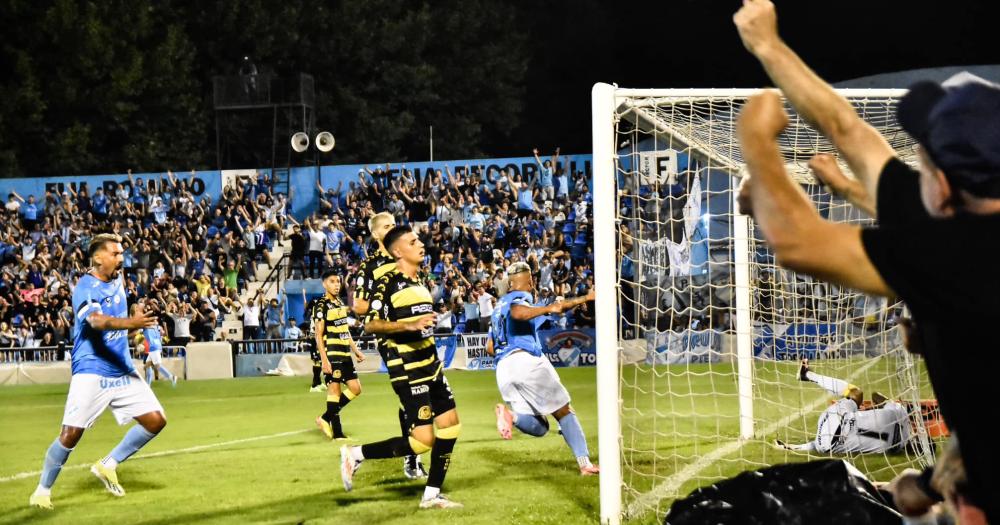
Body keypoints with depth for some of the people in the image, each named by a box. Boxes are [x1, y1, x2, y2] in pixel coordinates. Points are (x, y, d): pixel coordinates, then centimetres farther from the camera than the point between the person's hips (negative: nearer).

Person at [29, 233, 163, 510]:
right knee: (71, 434, -12)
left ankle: (108, 465, 16)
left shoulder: (118, 279, 8)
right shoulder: (85, 288, -16)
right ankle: (43, 490, 9)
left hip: (123, 371, 7)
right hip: (91, 372, -7)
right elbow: (97, 321, -37)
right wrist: (130, 323, -52)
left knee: (156, 421, 0)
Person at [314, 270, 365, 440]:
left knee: (355, 388, 6)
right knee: (335, 389, -6)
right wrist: (324, 360, -19)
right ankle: (337, 432, -1)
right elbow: (319, 336, -12)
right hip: (332, 355, -8)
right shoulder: (322, 306, -8)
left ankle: (326, 418, 15)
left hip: (345, 354, 8)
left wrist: (356, 350, 18)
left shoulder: (341, 304, 16)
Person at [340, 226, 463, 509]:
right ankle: (355, 454, 3)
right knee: (422, 440, -11)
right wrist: (410, 325, -31)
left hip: (431, 365, 9)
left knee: (450, 425, 6)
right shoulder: (388, 283, -13)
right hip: (408, 369, -9)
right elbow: (371, 325, -22)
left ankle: (432, 495, 14)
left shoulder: (419, 282, 13)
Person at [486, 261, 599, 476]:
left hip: (503, 370, 6)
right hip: (526, 360, -6)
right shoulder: (521, 297, 5)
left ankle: (510, 415, -24)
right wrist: (548, 309, -20)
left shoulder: (499, 305, 28)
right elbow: (517, 312, -22)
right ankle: (584, 462, -6)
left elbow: (490, 348, 30)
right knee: (564, 412, 4)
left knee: (539, 427, 6)